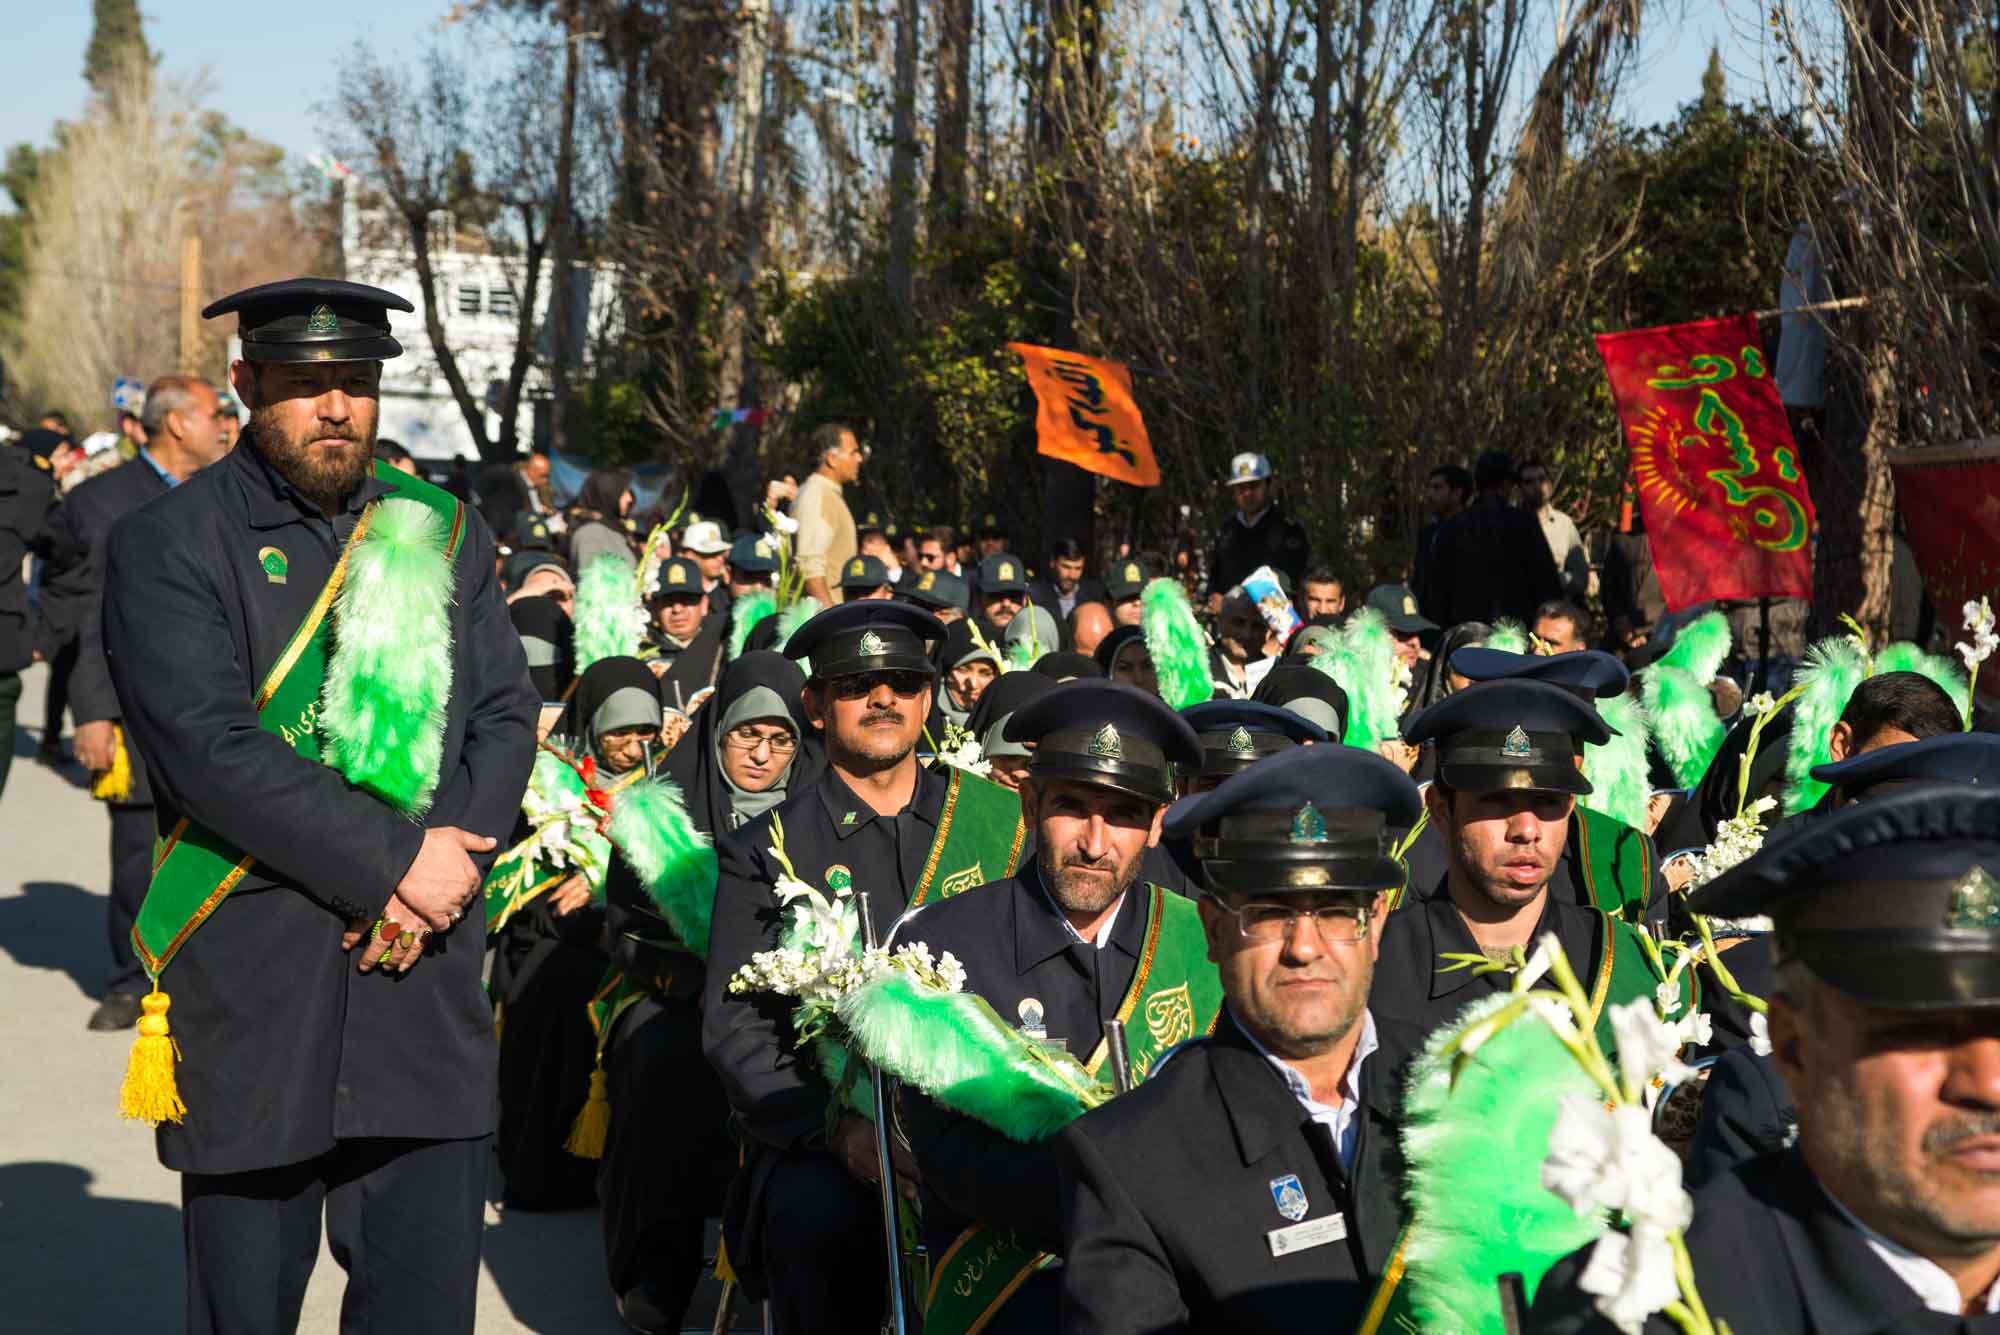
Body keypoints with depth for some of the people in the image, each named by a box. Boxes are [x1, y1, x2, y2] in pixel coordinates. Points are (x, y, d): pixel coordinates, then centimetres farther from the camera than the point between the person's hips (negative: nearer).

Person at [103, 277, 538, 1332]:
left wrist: (443, 868, -9)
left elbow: (506, 717, 7)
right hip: (249, 996, -3)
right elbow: (210, 751, -14)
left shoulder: (443, 531, 11)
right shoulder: (167, 546, -3)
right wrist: (393, 858, -15)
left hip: (426, 988, 3)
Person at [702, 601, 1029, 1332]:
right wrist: (838, 1129, -15)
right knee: (816, 1218, -34)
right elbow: (733, 1028, 0)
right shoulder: (766, 850, 7)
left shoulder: (1000, 819, 12)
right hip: (820, 1131, -1)